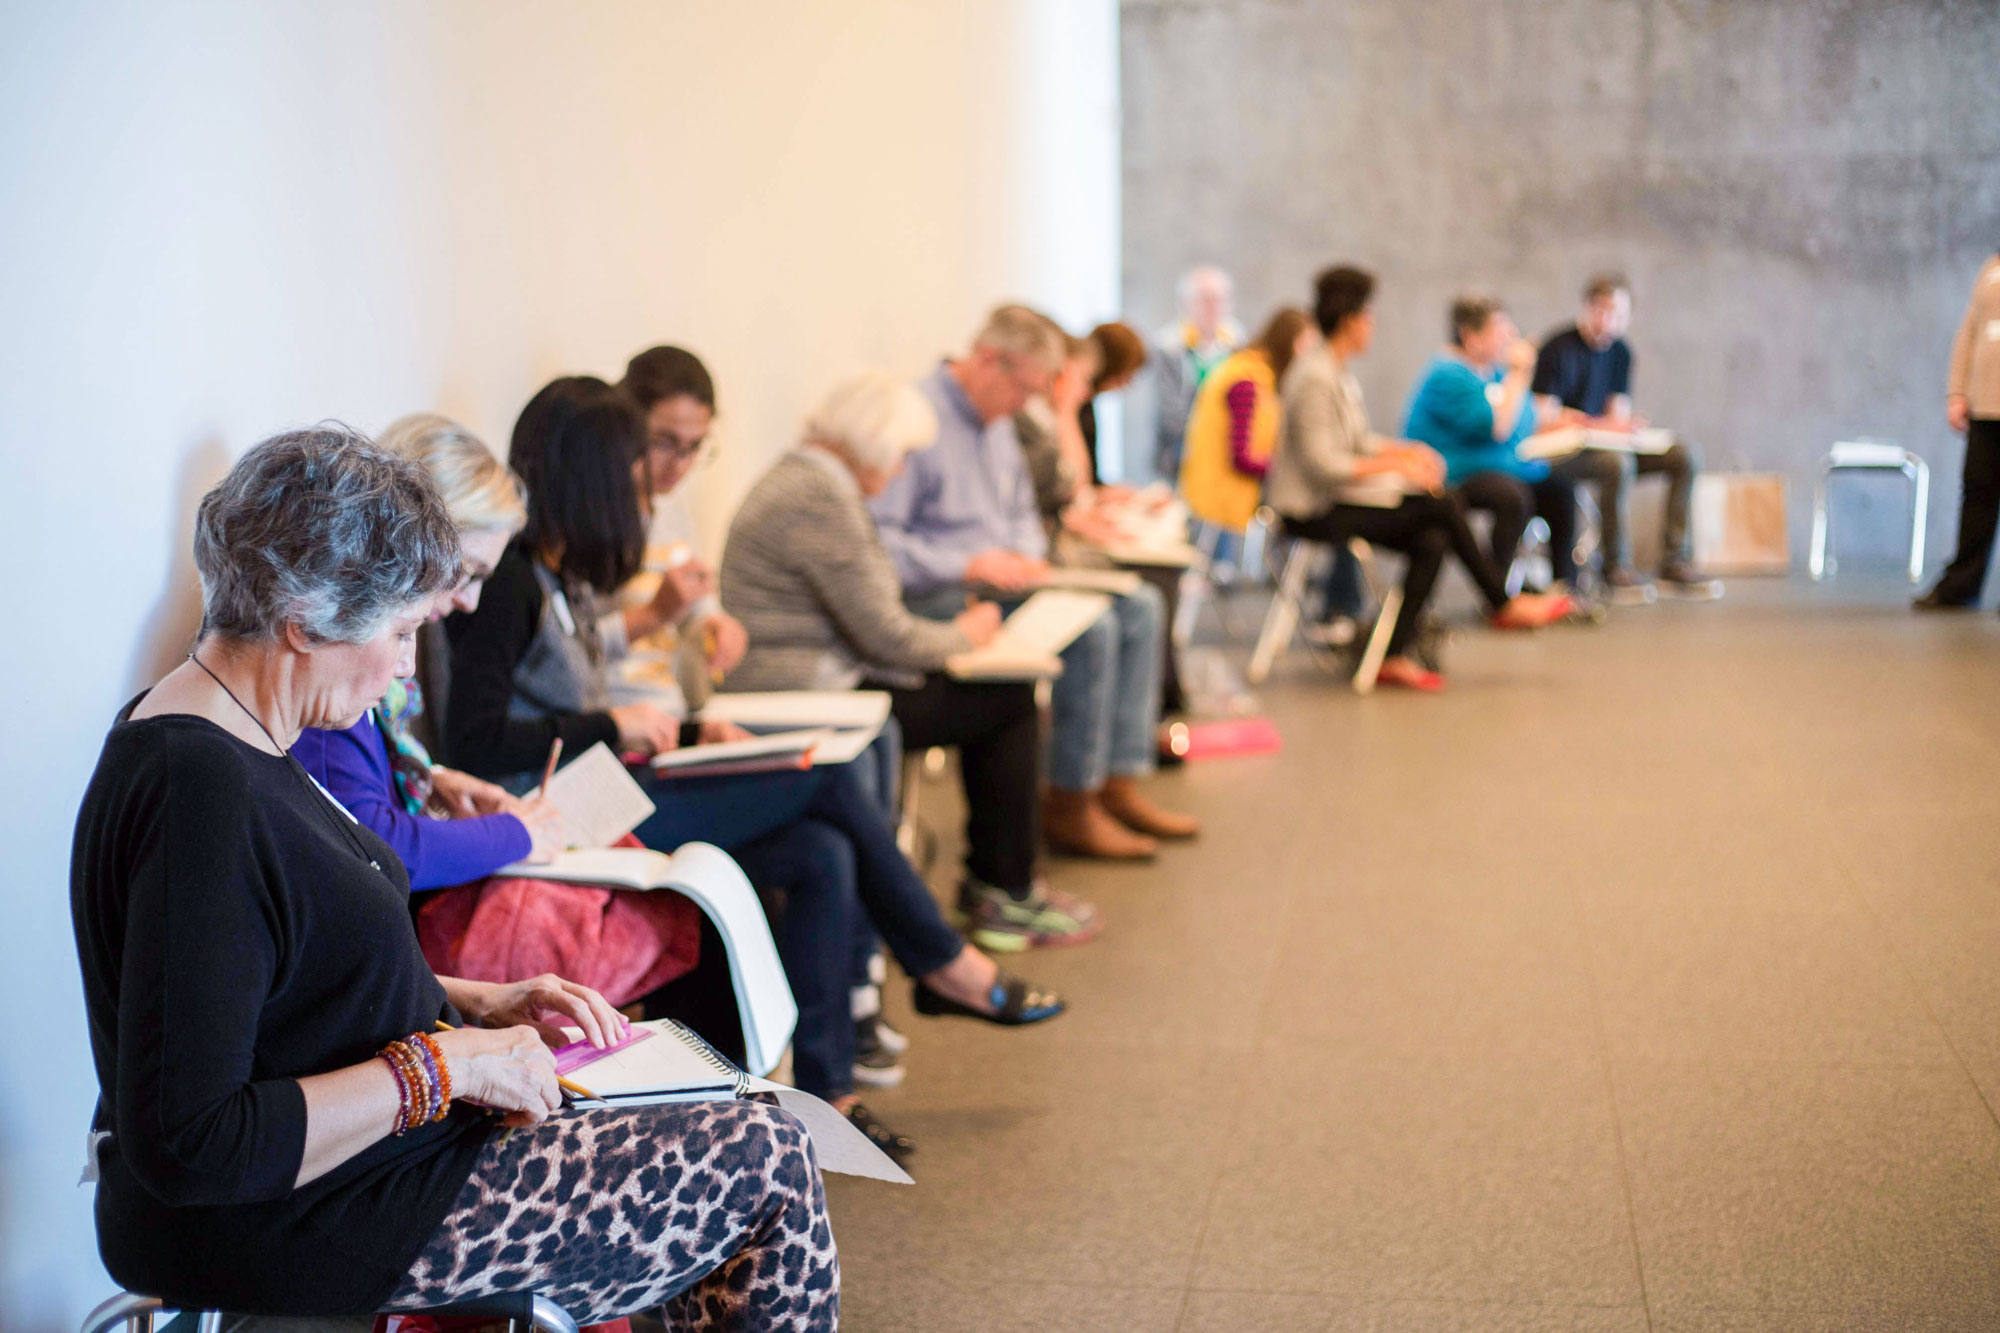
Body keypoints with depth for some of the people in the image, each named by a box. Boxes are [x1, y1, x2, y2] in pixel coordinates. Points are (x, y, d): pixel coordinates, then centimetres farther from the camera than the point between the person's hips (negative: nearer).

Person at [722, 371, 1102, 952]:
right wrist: (963, 636, 0)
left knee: (1005, 693, 13)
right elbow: (887, 636, -19)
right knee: (1010, 702, -6)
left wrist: (949, 634, 9)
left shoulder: (801, 478, 15)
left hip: (813, 681, 11)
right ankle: (1004, 895, 5)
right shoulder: (822, 500, -19)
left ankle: (991, 879, 19)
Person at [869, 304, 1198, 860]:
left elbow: (1022, 511, 28)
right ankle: (1069, 807, -14)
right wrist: (971, 565, -25)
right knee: (1091, 626, -25)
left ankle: (1120, 783, 0)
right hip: (937, 598, -10)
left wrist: (1026, 554, 5)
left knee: (1139, 606, 0)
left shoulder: (998, 422, 16)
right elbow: (874, 539, -24)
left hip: (998, 580, 10)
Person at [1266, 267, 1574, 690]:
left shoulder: (1339, 372, 13)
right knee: (1442, 505, -15)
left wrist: (1408, 450, 1)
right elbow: (1322, 465, -23)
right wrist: (1396, 465, -17)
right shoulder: (1315, 378, -18)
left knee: (1432, 540, -10)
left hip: (1334, 498, 10)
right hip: (1315, 511, -10)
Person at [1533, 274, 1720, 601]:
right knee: (1617, 463, -38)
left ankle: (1675, 563, -13)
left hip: (1607, 446, 8)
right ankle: (1617, 568, -25)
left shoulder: (1619, 351, 11)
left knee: (1685, 455, -10)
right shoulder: (1558, 349, -11)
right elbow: (1544, 417, -17)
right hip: (1561, 452, -7)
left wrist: (1623, 425, -12)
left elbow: (1618, 414, 12)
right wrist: (1598, 425, -23)